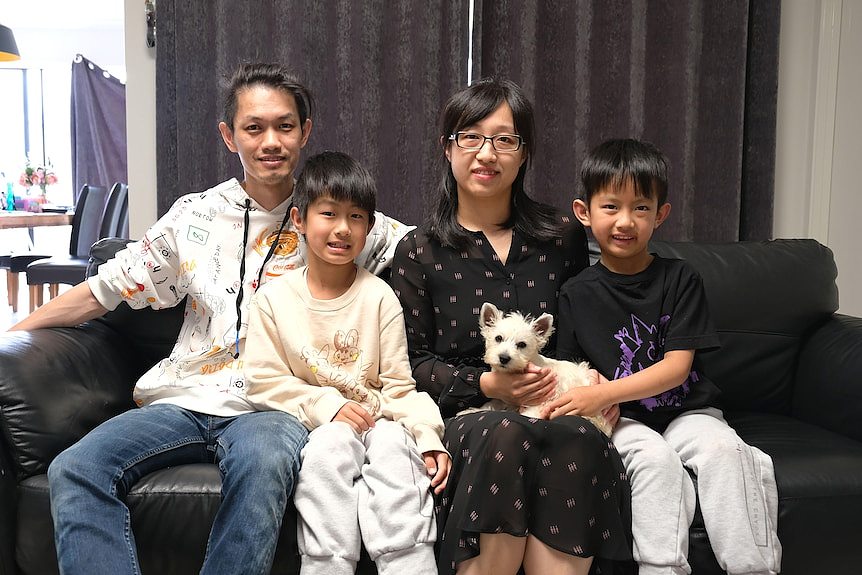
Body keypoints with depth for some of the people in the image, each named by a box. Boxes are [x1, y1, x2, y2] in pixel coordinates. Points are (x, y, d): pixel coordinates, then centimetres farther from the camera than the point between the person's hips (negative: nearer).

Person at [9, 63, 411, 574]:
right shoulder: (195, 215, 10)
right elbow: (103, 291, 15)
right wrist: (11, 333, 11)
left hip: (274, 407, -2)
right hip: (186, 399, 3)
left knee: (263, 461, -38)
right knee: (74, 471, -22)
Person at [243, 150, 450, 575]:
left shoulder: (379, 296, 2)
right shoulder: (273, 298, 2)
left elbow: (399, 385, 1)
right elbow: (264, 380, -1)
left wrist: (428, 436, -15)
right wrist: (328, 405, -14)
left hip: (375, 418, 1)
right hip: (313, 426, 0)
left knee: (394, 445, -30)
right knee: (330, 446, -32)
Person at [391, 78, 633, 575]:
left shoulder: (562, 237, 13)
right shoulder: (419, 252, 7)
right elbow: (414, 362, 5)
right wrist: (486, 384, -11)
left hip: (555, 410, 1)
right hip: (461, 416, -1)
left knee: (579, 438, -34)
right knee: (506, 435, -36)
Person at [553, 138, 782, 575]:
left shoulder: (679, 279, 0)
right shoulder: (576, 294, 3)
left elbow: (677, 366, -8)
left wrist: (602, 394, -20)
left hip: (685, 410, 1)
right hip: (623, 422, 0)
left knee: (725, 449, -28)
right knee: (656, 458, -30)